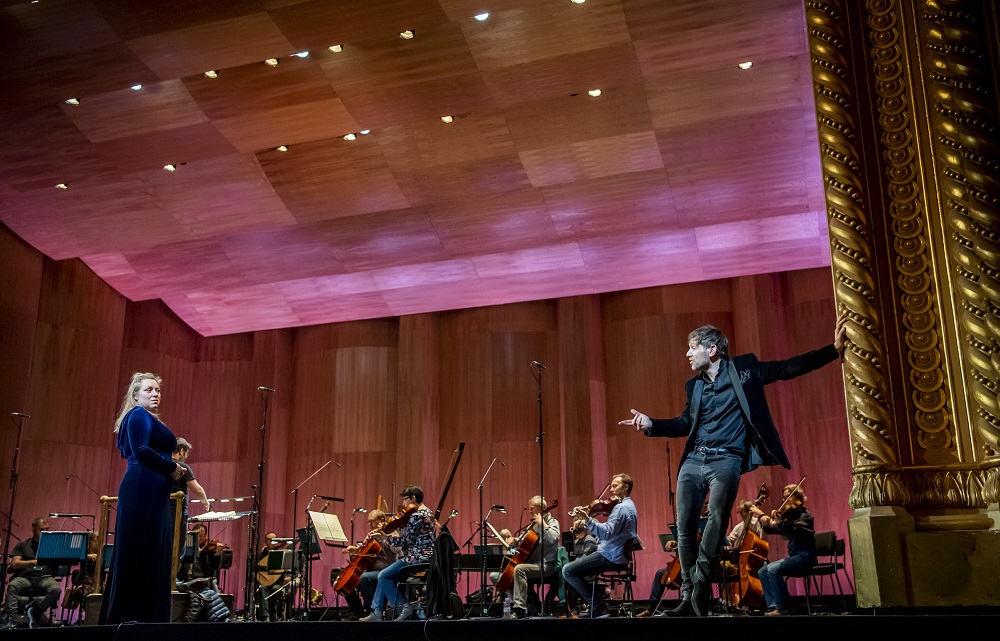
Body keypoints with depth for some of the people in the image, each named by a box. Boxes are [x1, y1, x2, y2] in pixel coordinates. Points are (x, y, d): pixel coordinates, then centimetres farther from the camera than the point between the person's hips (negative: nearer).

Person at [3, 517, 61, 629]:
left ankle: (35, 612, -22)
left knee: (56, 589, -33)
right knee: (12, 586, -35)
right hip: (25, 576, 0)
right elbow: (15, 564, 3)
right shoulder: (23, 545, 18)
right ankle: (12, 620, -38)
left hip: (45, 576, 0)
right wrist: (33, 562, -14)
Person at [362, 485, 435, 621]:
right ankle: (377, 612, 14)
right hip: (426, 557, 11)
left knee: (384, 576, -9)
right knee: (386, 575, 16)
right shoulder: (427, 512, 14)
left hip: (418, 558, -11)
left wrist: (385, 537, -5)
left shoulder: (416, 516, -18)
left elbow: (405, 541, -16)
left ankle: (404, 608, -6)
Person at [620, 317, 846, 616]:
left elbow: (790, 367, 3)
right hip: (693, 460, 5)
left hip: (726, 460, -4)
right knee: (685, 527, -3)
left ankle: (701, 582, -19)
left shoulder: (744, 367, 4)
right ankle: (689, 595, 5)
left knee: (717, 515, -25)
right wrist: (652, 424, 11)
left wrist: (834, 348, -4)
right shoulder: (693, 385, 17)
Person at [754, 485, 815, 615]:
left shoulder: (804, 515, -8)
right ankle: (773, 606, -7)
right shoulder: (788, 515, 14)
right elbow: (770, 530, 13)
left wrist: (779, 521, -40)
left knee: (773, 569, -26)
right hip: (793, 556, 8)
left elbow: (792, 530, -27)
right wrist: (765, 519, -7)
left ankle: (782, 608, -18)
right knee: (762, 571, -4)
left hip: (805, 555, -8)